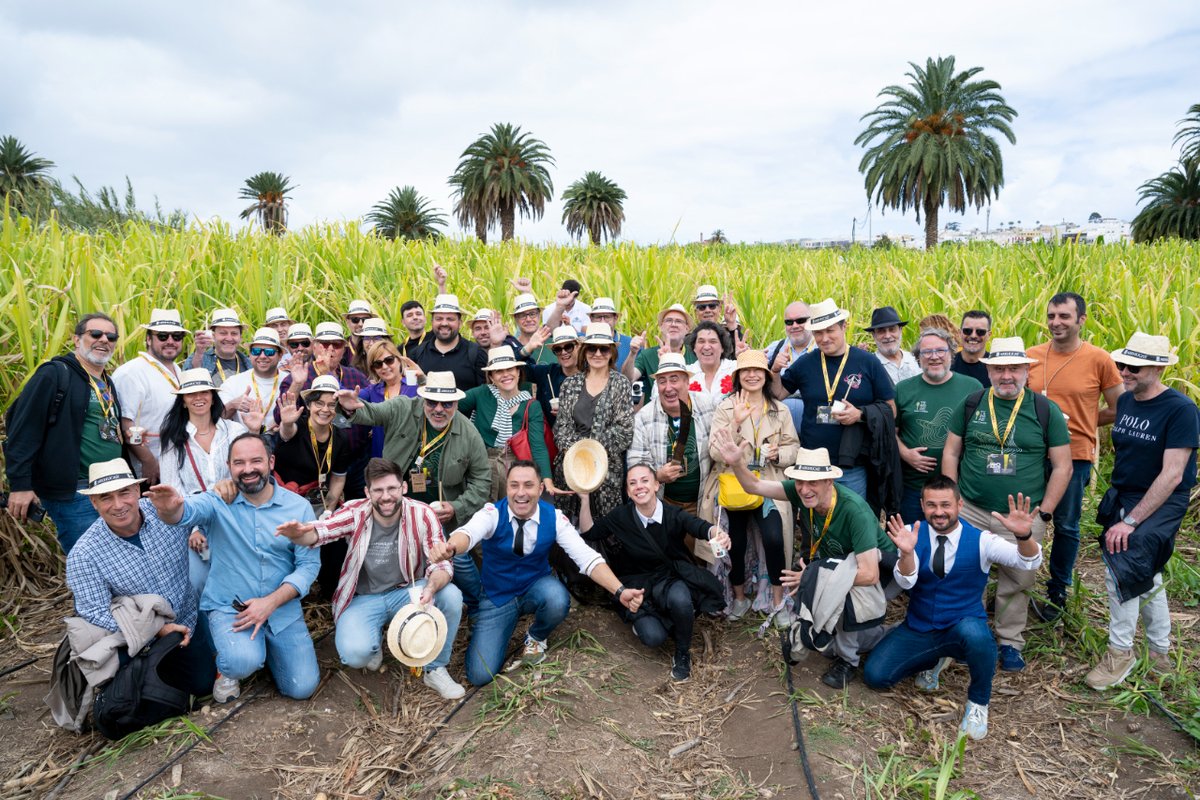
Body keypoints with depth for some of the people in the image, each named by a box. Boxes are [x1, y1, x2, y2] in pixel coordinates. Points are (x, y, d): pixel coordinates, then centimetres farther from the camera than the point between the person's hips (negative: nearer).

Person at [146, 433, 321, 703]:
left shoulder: (299, 507, -4)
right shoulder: (218, 502, -7)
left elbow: (309, 564, -6)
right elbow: (188, 510, -30)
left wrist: (270, 602, -17)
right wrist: (169, 508, -54)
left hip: (282, 608, 2)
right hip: (228, 607, -2)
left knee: (302, 688, -2)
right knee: (244, 662, -32)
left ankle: (263, 646, 28)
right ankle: (228, 667, 8)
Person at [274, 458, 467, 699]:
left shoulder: (422, 515, -15)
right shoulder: (356, 512, -14)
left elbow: (441, 563, -17)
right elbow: (319, 531, -28)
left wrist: (431, 587, -40)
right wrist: (298, 533, -53)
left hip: (406, 592, 1)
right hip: (364, 598, -1)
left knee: (451, 596, -28)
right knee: (354, 653, -29)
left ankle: (435, 669, -3)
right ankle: (375, 641, 13)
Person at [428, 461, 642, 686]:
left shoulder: (554, 518, -15)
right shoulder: (492, 514, -20)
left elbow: (586, 557, -22)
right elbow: (468, 532, -42)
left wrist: (619, 591, -38)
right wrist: (450, 548, -67)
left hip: (535, 589, 1)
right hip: (496, 597, -1)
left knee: (558, 600, -34)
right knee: (480, 675, -13)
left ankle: (536, 638, 2)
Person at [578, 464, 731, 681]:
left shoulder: (675, 515, -15)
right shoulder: (621, 516, -8)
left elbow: (700, 527, -34)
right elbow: (588, 532, -2)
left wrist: (718, 534, -58)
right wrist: (584, 499, -16)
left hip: (672, 578, -1)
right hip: (639, 585, 1)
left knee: (679, 598, -36)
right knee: (652, 637, -23)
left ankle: (682, 654, -6)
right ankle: (643, 619, 17)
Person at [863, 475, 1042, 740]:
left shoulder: (981, 540, -12)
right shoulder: (912, 533, -9)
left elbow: (1029, 562, -24)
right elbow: (905, 581, -21)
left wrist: (1024, 535, -47)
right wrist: (906, 552, -44)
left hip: (963, 627, -2)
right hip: (918, 628, 2)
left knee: (975, 633, -39)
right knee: (874, 675, -12)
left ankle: (978, 701, -6)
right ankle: (933, 660, 20)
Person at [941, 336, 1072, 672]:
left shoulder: (1046, 411, -1)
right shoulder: (971, 404, 2)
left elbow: (1062, 467, 1)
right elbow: (951, 453, 6)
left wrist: (1044, 513, -4)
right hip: (970, 511, 1)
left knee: (1016, 582, 9)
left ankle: (1010, 642, 28)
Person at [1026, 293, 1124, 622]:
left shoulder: (1099, 359, -8)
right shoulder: (1032, 355, -1)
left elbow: (1119, 410, 1)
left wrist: (1077, 422, -4)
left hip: (1074, 455, -2)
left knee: (1066, 526, 13)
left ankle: (1057, 592, 30)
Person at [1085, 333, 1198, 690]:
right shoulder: (1125, 401, 2)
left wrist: (1131, 521, -25)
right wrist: (1119, 508, 9)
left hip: (1162, 503, -7)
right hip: (1122, 498, 7)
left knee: (1121, 565, -22)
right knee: (1144, 574, 17)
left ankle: (1120, 652, -4)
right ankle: (1160, 655, 34)